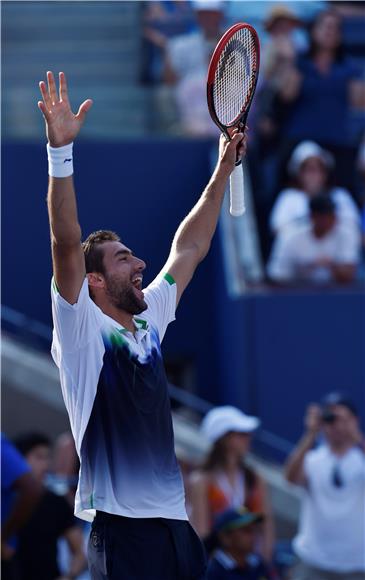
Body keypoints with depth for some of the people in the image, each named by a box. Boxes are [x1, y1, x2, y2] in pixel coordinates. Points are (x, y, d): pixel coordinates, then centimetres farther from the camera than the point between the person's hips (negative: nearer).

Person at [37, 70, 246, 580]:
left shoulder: (148, 320, 15)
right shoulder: (83, 330, -3)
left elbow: (189, 249, 26)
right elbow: (67, 244, -16)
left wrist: (224, 170, 25)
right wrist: (60, 150, -26)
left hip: (176, 521, 7)